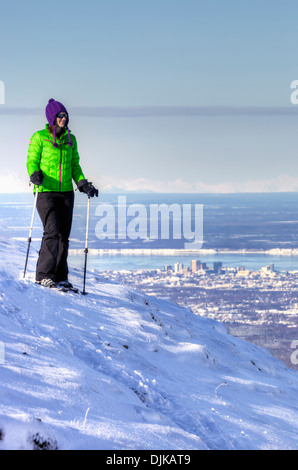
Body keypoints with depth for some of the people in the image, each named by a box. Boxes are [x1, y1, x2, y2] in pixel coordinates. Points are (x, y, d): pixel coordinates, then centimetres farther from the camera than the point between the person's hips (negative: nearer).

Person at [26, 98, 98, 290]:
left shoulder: (71, 139, 14)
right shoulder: (39, 137, -1)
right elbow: (32, 161, -2)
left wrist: (83, 184, 5)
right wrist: (35, 175, -23)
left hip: (66, 192, 5)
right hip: (46, 192, -5)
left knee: (64, 235, 5)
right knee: (52, 232, -18)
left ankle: (60, 277, 13)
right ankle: (44, 275, -12)